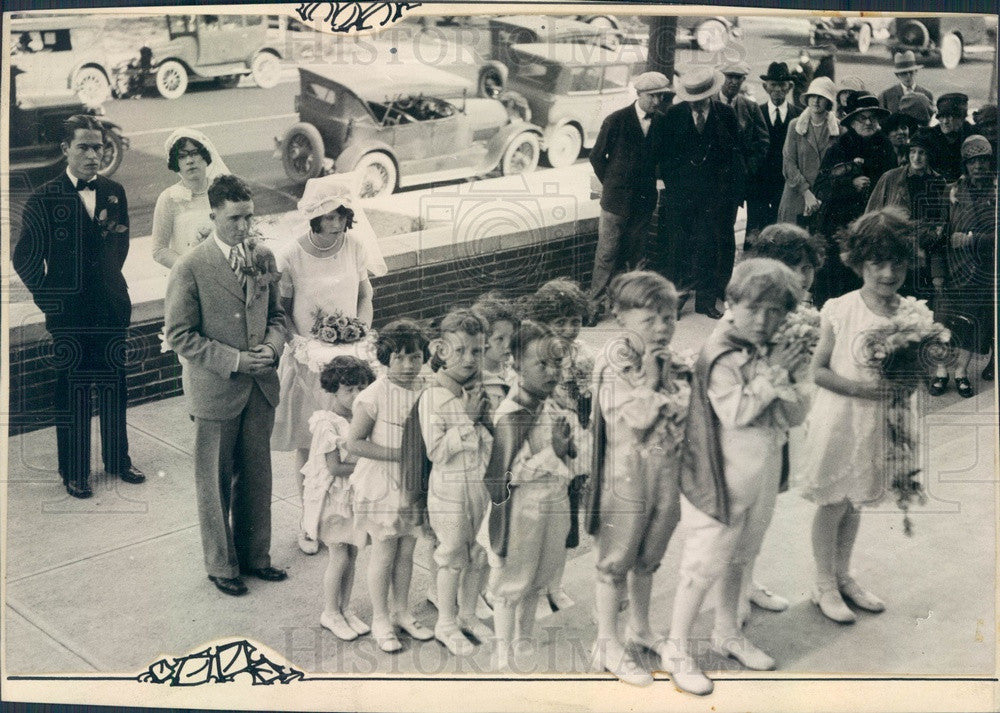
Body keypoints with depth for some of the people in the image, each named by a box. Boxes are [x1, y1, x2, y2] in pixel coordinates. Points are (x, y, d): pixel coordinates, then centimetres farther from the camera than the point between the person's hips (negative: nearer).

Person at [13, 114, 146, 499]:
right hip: (68, 313, -4)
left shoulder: (114, 193, 5)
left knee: (114, 386, 14)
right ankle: (74, 472, 17)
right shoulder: (44, 199, -8)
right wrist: (47, 296, -5)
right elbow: (24, 258, -3)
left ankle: (117, 459, 29)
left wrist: (110, 279, 13)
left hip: (112, 307, 4)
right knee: (71, 393, 5)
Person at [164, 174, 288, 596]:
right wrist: (235, 361, -19)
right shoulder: (190, 268, -13)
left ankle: (255, 556, 34)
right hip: (215, 391, -5)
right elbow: (180, 335, -13)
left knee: (256, 477, 16)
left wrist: (272, 346, -8)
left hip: (260, 388, 5)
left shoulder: (263, 257, 3)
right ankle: (221, 565, 27)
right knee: (215, 481, 9)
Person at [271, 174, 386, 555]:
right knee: (307, 444, 8)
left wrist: (359, 337, -7)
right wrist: (304, 346, -19)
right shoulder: (291, 257, -15)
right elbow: (281, 311, -5)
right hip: (307, 362, -2)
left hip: (347, 358, 2)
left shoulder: (356, 247, -6)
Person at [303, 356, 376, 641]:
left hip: (355, 495, 7)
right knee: (339, 556, -2)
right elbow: (334, 467, -20)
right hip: (332, 497, -7)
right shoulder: (328, 424, -18)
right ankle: (330, 613, 15)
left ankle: (345, 609, 25)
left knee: (351, 556, 12)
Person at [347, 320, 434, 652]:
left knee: (406, 550, 15)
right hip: (381, 484, -5)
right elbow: (355, 443, -18)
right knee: (383, 552, 5)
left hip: (413, 483, 5)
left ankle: (402, 612, 31)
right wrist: (400, 454, -22)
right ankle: (380, 619, 20)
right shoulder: (374, 396, -18)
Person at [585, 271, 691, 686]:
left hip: (667, 471, 6)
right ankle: (608, 645, 19)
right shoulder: (615, 360, -15)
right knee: (616, 561, 7)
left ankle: (640, 627, 40)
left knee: (648, 558, 21)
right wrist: (649, 374, -19)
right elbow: (638, 418, -22)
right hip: (627, 472, -6)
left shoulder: (675, 364, 4)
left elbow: (683, 410, -2)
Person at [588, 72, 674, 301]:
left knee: (637, 255, 10)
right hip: (617, 200, -3)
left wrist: (649, 183, 8)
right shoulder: (616, 120, -9)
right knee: (608, 254, -1)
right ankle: (597, 301, 8)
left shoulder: (662, 122, 2)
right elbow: (596, 156, 0)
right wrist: (611, 184, 4)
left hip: (645, 200, 4)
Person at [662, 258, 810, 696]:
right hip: (721, 477, -7)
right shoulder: (721, 353, -18)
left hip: (763, 474, 7)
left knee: (739, 558, 21)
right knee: (704, 564, 0)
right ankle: (677, 650, 13)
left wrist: (785, 381, -19)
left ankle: (728, 633, 39)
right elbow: (735, 412, -26)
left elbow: (798, 414, 0)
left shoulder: (783, 351, 2)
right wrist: (771, 374, -22)